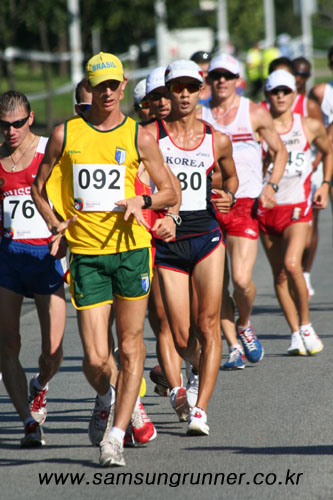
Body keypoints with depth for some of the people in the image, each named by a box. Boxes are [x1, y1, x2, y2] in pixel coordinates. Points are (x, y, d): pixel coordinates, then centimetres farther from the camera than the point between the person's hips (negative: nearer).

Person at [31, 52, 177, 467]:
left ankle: (115, 435, 8)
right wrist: (54, 223, -1)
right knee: (96, 359, -5)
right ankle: (107, 400, 29)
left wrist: (142, 201, -10)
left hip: (131, 249, 0)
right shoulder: (65, 134, 5)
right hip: (86, 253, 0)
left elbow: (169, 191, 10)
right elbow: (39, 187, 16)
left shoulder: (139, 137, 3)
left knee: (130, 346, 0)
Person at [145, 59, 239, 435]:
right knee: (180, 338, 2)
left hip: (206, 237, 1)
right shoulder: (149, 134, -3)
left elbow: (230, 176, 23)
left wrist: (228, 196, 2)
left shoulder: (217, 141, 4)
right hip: (167, 242, -1)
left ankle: (200, 410, -9)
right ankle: (199, 367, 37)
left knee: (208, 325, -11)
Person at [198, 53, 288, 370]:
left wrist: (271, 186, -1)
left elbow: (280, 151, 14)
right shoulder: (198, 116, 6)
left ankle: (244, 326, 16)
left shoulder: (255, 114, 5)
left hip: (244, 204, -2)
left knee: (241, 280, -14)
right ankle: (234, 347, 11)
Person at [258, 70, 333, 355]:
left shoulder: (310, 127, 3)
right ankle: (296, 334, 14)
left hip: (297, 206, -1)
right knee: (279, 274, 3)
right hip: (267, 207, 1)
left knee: (292, 264, -20)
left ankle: (306, 325, -3)